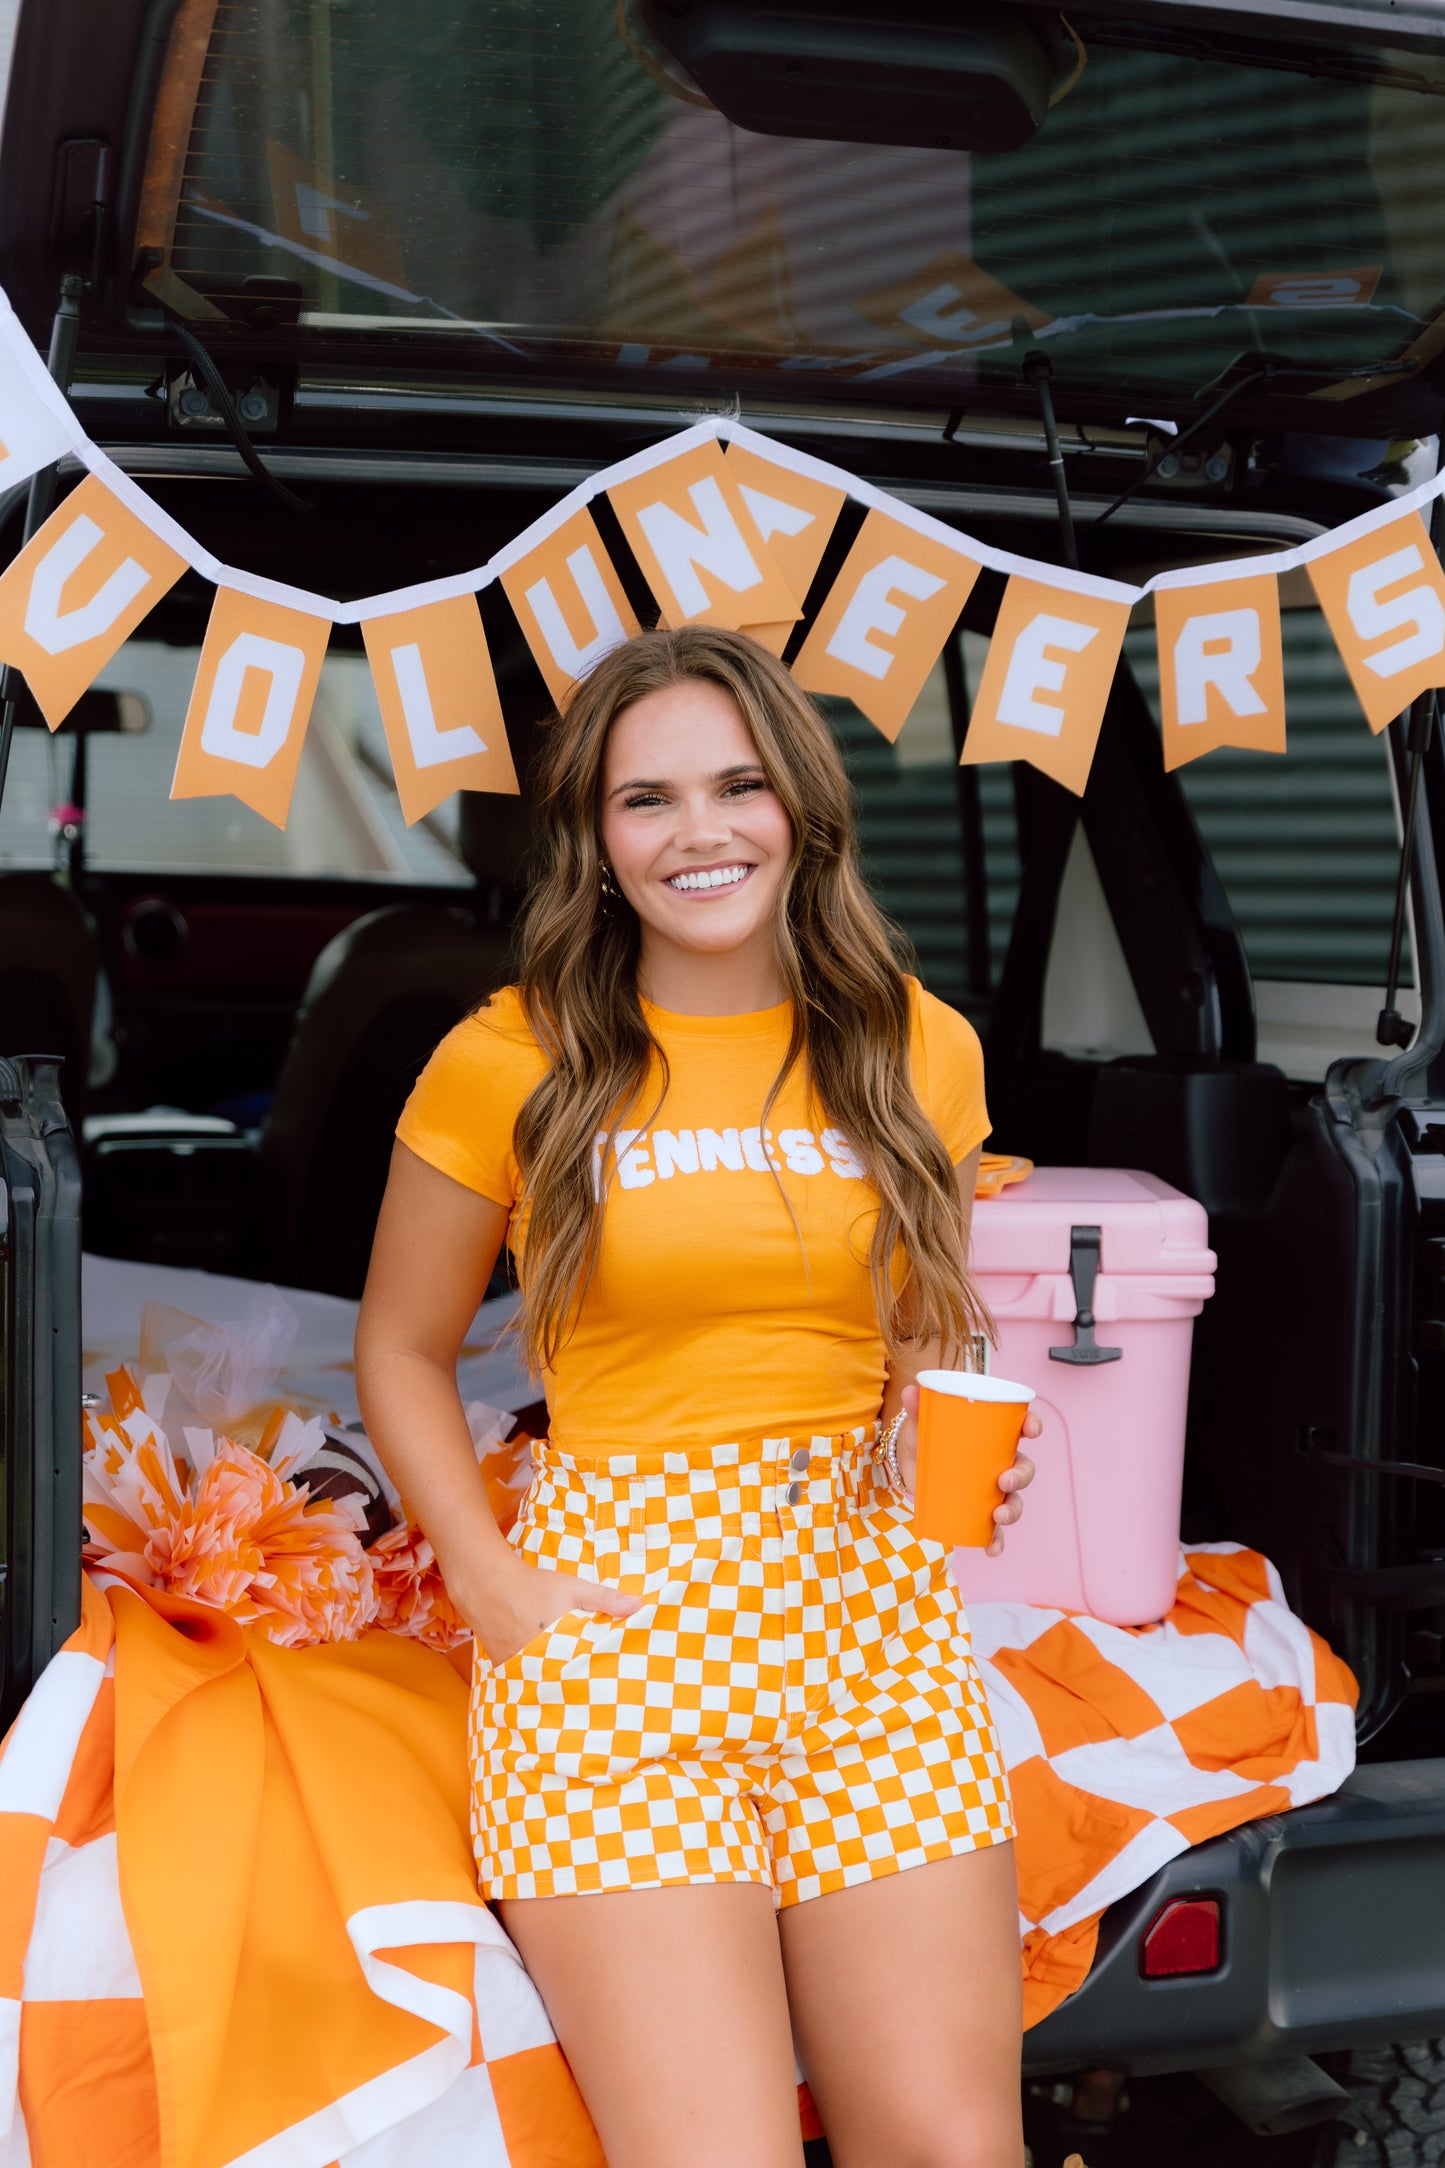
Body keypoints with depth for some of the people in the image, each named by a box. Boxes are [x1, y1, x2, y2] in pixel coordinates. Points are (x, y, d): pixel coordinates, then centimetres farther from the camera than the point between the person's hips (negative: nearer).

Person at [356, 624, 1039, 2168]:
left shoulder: (919, 1051, 8)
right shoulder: (511, 1064, -1)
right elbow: (402, 1350, 8)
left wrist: (946, 1431, 3)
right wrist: (491, 1587, -4)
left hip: (873, 1599, 3)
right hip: (618, 1599, -3)